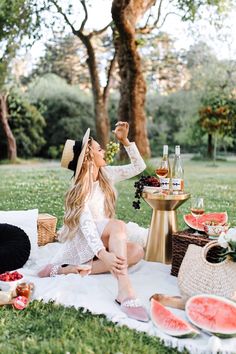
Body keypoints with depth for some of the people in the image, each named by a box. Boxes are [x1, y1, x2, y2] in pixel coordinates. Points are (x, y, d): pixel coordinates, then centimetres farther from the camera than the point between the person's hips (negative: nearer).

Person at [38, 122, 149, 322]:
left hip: (105, 239, 7)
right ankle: (125, 290, -49)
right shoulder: (81, 189, -17)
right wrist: (103, 254, -46)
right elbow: (86, 225, -30)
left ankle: (68, 269, -27)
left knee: (137, 252, -23)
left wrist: (125, 140, -7)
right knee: (118, 225, -35)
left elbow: (139, 167, 5)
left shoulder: (107, 174, 2)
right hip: (83, 240, -7)